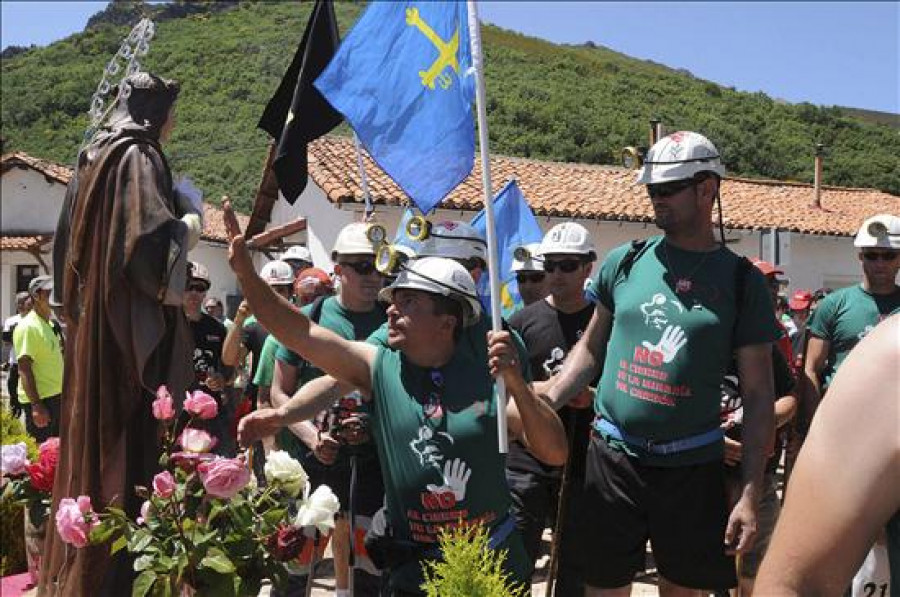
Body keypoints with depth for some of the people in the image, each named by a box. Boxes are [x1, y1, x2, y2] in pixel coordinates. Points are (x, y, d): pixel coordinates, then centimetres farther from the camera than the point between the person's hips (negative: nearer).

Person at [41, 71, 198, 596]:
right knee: (129, 434, -7)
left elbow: (71, 241, 21)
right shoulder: (139, 156, -11)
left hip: (92, 317, 9)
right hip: (131, 319, -9)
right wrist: (189, 223, -5)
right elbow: (152, 237, -21)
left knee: (94, 427, 14)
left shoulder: (95, 155, 16)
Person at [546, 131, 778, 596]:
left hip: (692, 467, -1)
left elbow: (758, 395, -3)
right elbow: (591, 349, 12)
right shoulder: (625, 261, 3)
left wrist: (750, 495, -8)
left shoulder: (741, 280, -2)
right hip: (612, 456, 1)